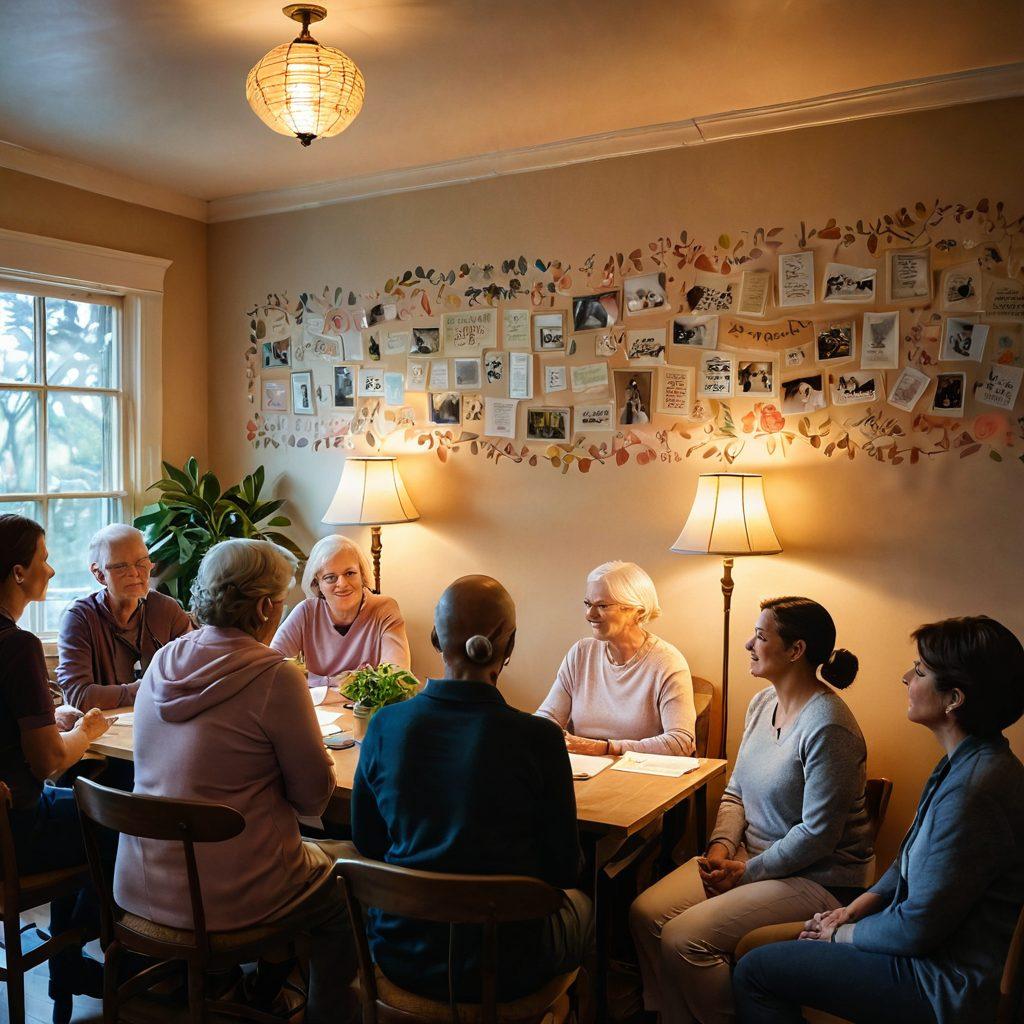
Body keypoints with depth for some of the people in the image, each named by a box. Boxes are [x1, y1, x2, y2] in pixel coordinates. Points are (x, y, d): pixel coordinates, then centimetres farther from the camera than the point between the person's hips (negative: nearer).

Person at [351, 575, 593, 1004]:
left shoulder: (384, 726, -11)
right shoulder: (537, 739, -20)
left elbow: (366, 845, 2)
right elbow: (562, 869, -10)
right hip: (503, 971, -3)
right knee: (579, 904, 31)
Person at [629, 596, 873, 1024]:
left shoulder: (828, 728, -22)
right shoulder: (762, 703, 6)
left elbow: (818, 833, -21)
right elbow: (736, 792, 13)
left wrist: (746, 871, -15)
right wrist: (721, 847, -4)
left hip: (817, 878, -8)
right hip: (752, 855, 8)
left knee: (684, 940, -21)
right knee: (645, 914, -7)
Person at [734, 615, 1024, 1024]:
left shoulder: (971, 791, -30)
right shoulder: (968, 763, 4)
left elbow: (917, 929, -24)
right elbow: (912, 858, 15)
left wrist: (842, 934, -8)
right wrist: (852, 910, 5)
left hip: (945, 986, -10)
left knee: (754, 973, -8)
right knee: (753, 943, 13)